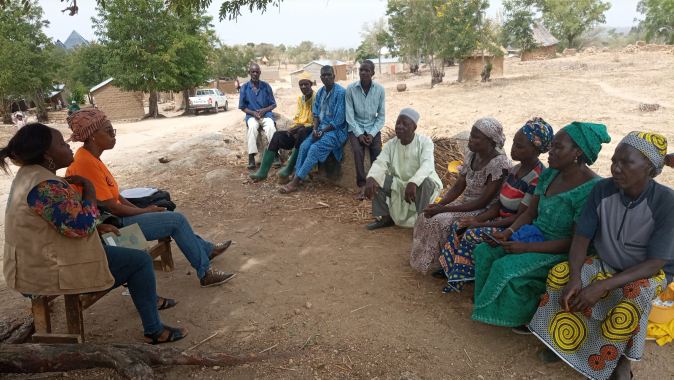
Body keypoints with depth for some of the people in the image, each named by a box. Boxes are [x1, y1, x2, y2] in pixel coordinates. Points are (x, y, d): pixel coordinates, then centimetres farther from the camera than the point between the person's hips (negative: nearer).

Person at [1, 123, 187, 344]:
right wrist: (88, 187, -18)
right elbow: (80, 225, -30)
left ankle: (147, 297, 38)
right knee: (141, 261, -4)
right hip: (51, 273, -11)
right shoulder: (45, 186, -26)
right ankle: (154, 331, 4)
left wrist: (96, 227, 8)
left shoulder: (29, 175, 8)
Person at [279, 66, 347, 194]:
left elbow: (339, 120, -18)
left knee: (315, 148, -26)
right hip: (321, 128, 7)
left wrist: (322, 132, -15)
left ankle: (295, 182, -22)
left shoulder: (341, 92, -14)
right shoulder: (320, 92, 10)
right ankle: (296, 180, -17)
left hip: (336, 131, -7)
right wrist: (315, 130, -6)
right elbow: (316, 114, 12)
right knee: (304, 146, -16)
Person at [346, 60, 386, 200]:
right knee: (358, 151, -27)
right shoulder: (350, 88, -8)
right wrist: (359, 133, -17)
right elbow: (349, 114, -8)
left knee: (377, 151, -24)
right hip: (356, 127, -1)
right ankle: (363, 186, -22)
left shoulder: (380, 89, -6)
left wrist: (372, 134, -15)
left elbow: (381, 116, -3)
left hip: (373, 127, 1)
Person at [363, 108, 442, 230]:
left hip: (421, 184, -4)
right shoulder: (390, 144, -4)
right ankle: (386, 217, -1)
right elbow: (380, 163, -17)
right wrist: (370, 178, -40)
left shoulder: (425, 142, -17)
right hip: (398, 185, 4)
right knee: (376, 178, -15)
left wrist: (413, 182, -52)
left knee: (424, 182, -36)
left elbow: (427, 165, -34)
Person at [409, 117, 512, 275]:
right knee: (428, 218, -11)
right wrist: (440, 204, -13)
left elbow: (483, 202, -22)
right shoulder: (471, 156, 5)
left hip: (485, 211, -8)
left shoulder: (500, 163, -20)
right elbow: (458, 187, 7)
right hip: (466, 204, 8)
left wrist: (444, 209, -24)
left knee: (440, 220, -25)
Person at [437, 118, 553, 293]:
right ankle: (451, 267, 10)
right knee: (459, 226, -2)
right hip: (502, 219, 9)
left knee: (472, 236, -23)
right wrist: (478, 219, -6)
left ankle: (462, 276, -4)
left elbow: (522, 217, -23)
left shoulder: (538, 178, -22)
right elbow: (500, 203, 9)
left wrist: (481, 225, -21)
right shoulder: (515, 169, 5)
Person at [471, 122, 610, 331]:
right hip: (535, 237, 8)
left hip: (562, 253, -8)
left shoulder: (592, 189, -22)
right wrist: (509, 232, -10)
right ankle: (490, 307, 7)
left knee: (505, 267, -24)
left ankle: (522, 319, 1)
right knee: (484, 251, -6)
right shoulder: (549, 175, 3)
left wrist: (527, 247, -25)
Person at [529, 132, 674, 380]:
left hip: (651, 272, -3)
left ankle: (621, 358, -11)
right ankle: (565, 341, -2)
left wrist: (601, 287, -37)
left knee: (636, 294, -36)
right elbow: (582, 237, -12)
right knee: (560, 274, -22)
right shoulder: (602, 190, -15)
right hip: (606, 264, 3)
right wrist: (575, 276, -31)